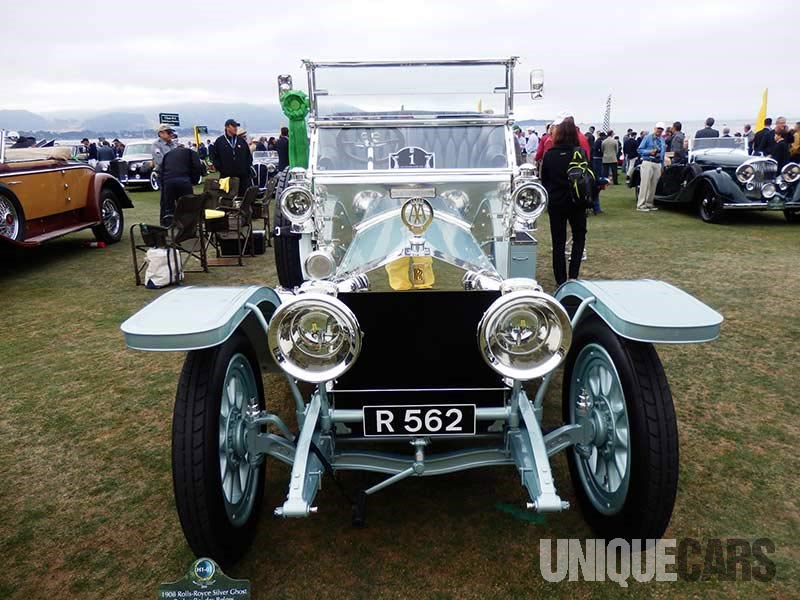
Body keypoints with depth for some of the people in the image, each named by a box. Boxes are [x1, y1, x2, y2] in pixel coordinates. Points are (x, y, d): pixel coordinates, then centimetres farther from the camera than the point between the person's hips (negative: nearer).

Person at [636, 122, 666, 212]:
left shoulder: (662, 140, 19)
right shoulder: (647, 138, 2)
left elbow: (663, 153, 23)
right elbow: (640, 149, -2)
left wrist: (663, 166, 16)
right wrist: (649, 152, -18)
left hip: (658, 164, 6)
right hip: (648, 163, -6)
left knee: (653, 185, 6)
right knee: (645, 184, -11)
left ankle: (649, 204, 14)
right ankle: (641, 205, -12)